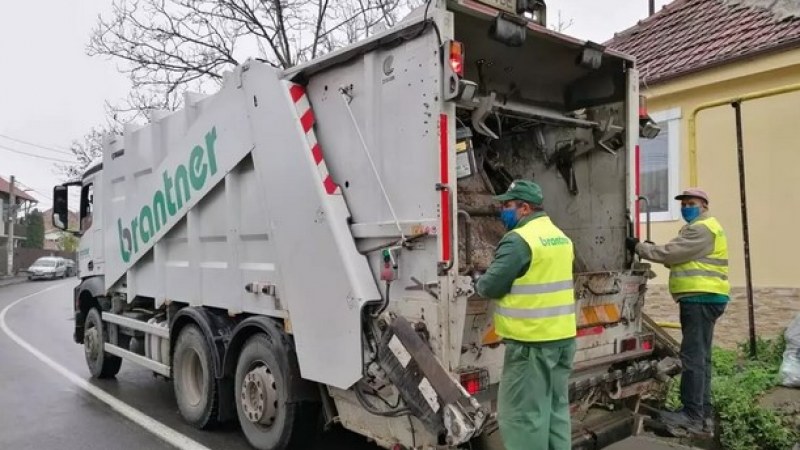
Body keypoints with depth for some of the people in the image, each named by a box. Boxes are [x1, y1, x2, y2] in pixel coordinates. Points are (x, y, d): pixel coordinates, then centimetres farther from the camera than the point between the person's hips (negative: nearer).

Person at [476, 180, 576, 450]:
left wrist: (480, 283, 6)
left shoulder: (519, 240, -16)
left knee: (523, 413, -1)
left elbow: (489, 286, -15)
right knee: (556, 407, 18)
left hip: (531, 341, -9)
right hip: (563, 336, 9)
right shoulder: (560, 237, 13)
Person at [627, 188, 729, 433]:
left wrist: (639, 247, -7)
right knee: (700, 357, 14)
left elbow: (671, 253, -17)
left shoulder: (703, 228, -12)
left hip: (702, 299, -11)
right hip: (700, 299, 11)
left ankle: (693, 416, -8)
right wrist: (655, 249, 3)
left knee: (693, 357, -11)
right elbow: (681, 258, 19)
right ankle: (703, 412, 21)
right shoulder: (697, 228, 23)